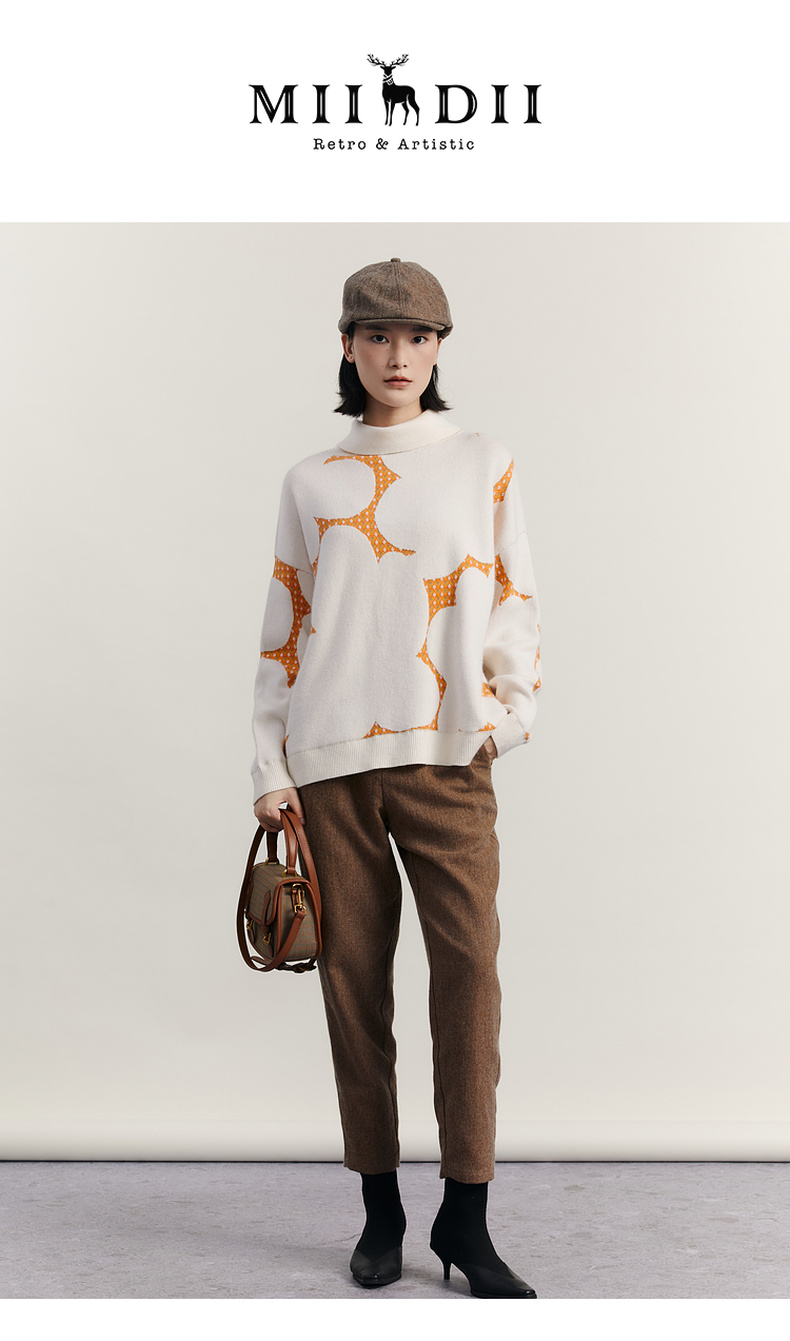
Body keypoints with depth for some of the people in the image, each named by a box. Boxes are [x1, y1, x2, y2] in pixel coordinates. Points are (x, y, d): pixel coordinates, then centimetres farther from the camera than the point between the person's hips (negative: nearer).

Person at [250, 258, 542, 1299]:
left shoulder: (485, 465, 12)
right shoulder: (312, 482, 13)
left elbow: (515, 599, 10)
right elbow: (284, 629, 11)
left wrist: (512, 708, -5)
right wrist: (271, 768, 6)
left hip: (447, 755, -1)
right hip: (331, 762, 1)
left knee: (469, 966, -9)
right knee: (354, 972, 3)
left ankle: (466, 1218, 1)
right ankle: (380, 1207, 15)